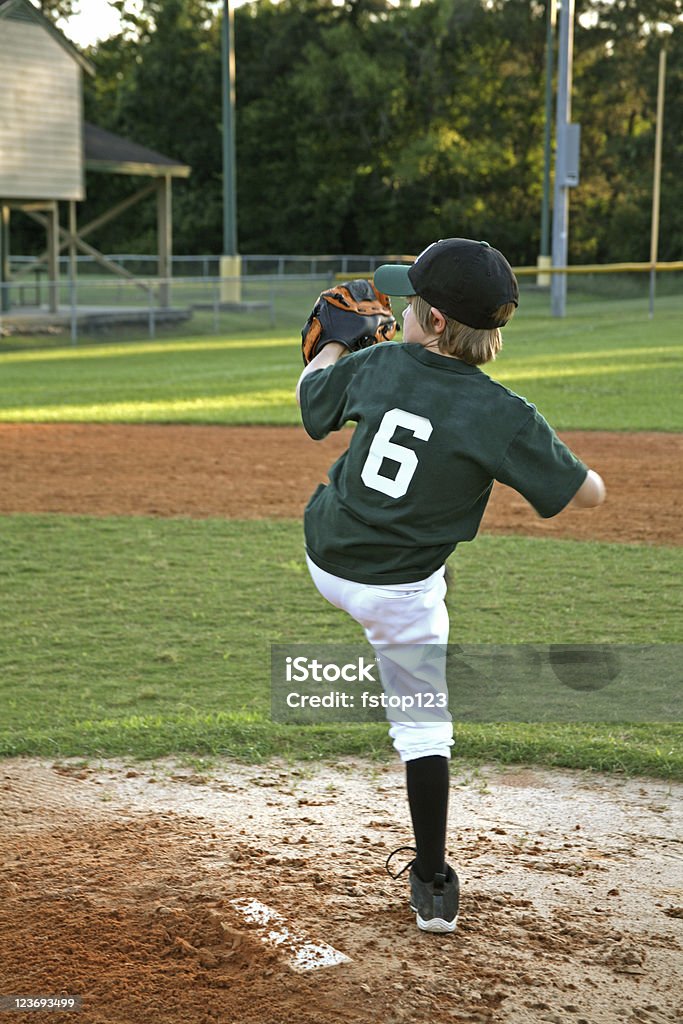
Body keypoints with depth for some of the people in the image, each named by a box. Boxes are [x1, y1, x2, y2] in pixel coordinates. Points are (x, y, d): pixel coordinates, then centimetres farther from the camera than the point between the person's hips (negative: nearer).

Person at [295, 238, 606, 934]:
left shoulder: (376, 366, -9)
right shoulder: (501, 415, -21)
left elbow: (310, 392, 12)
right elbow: (587, 492, -16)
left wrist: (334, 340, 32)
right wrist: (540, 461, 5)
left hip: (324, 561, 3)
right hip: (401, 593, -3)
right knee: (424, 728, 10)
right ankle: (433, 886, 15)